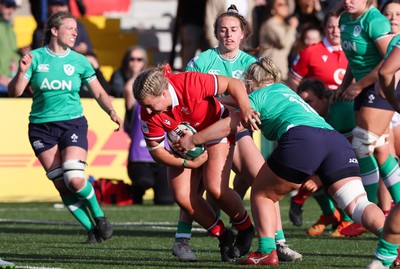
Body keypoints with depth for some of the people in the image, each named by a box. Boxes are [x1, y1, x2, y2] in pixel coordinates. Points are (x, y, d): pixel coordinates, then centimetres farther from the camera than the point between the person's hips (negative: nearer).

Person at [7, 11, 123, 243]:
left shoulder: (79, 61, 3)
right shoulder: (36, 58, 0)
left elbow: (99, 93, 9)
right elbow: (15, 92, -2)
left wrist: (112, 112, -9)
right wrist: (22, 72, -21)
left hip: (73, 123, -1)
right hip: (42, 127, 1)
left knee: (75, 180, -18)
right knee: (62, 186, -4)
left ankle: (99, 216, 7)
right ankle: (92, 229, 9)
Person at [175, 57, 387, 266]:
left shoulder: (258, 95, 21)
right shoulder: (284, 89, 40)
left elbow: (229, 126, 18)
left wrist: (192, 140, 30)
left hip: (300, 138, -6)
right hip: (336, 139, 6)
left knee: (261, 194, 16)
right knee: (357, 204, -8)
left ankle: (266, 252, 2)